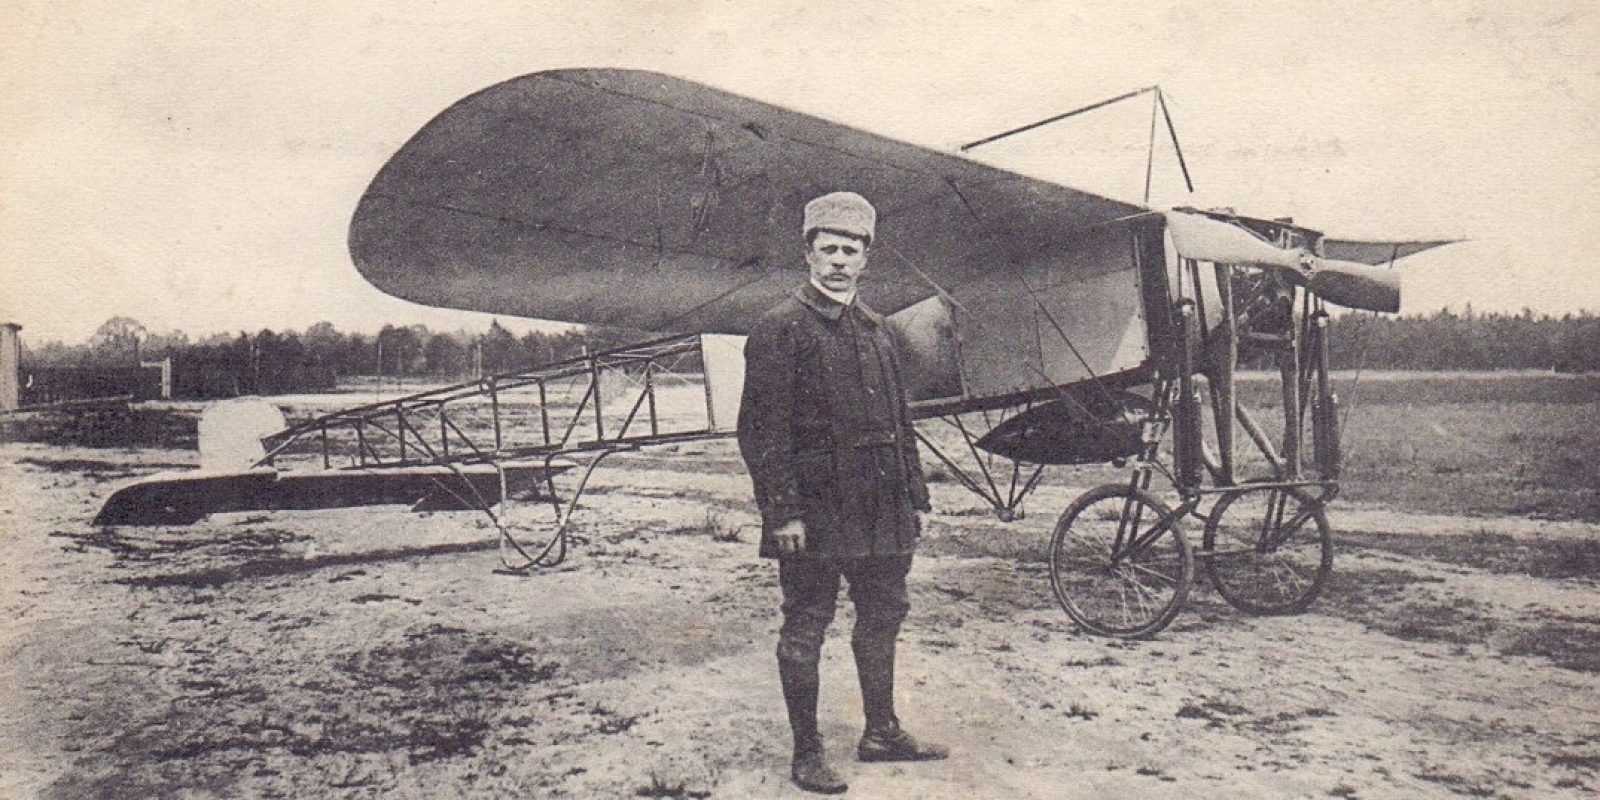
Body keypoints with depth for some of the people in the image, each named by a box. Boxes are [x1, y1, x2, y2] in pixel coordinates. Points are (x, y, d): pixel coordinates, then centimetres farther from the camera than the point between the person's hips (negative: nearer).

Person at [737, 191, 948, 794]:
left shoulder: (873, 327, 16)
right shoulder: (780, 329, -8)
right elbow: (762, 431, -13)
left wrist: (912, 493, 15)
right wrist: (783, 511, -18)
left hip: (879, 511, 8)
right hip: (815, 509, -8)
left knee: (883, 614, 16)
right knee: (805, 626, 2)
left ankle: (882, 732, 31)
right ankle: (806, 751, 15)